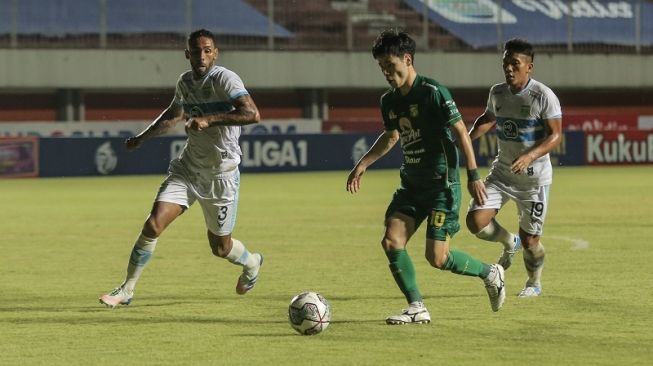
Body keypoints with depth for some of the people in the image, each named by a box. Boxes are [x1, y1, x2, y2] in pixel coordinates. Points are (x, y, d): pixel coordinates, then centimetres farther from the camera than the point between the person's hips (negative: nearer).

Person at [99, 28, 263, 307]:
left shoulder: (225, 79, -17)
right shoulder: (185, 82, 4)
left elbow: (252, 114, -33)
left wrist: (209, 120, -36)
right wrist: (143, 137, 29)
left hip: (221, 173, -5)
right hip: (187, 168, 5)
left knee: (220, 247, 8)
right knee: (153, 224, -12)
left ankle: (251, 264, 44)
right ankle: (126, 291, -1)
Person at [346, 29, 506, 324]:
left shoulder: (433, 92, -15)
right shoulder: (389, 101, 7)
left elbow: (460, 131, -12)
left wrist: (473, 175, -14)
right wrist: (362, 165, 18)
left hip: (442, 184, -7)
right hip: (412, 184, 7)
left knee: (437, 257, -10)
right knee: (391, 241, -10)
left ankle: (490, 273, 16)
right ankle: (417, 308, -1)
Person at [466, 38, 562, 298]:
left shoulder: (544, 96, -16)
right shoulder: (497, 93, 1)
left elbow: (556, 135, -16)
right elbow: (488, 119, 21)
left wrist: (530, 156, -31)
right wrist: (467, 138, 2)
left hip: (534, 177, -5)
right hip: (502, 172, 5)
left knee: (529, 240, 1)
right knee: (476, 221, -14)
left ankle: (534, 283, 33)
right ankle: (509, 243, 20)